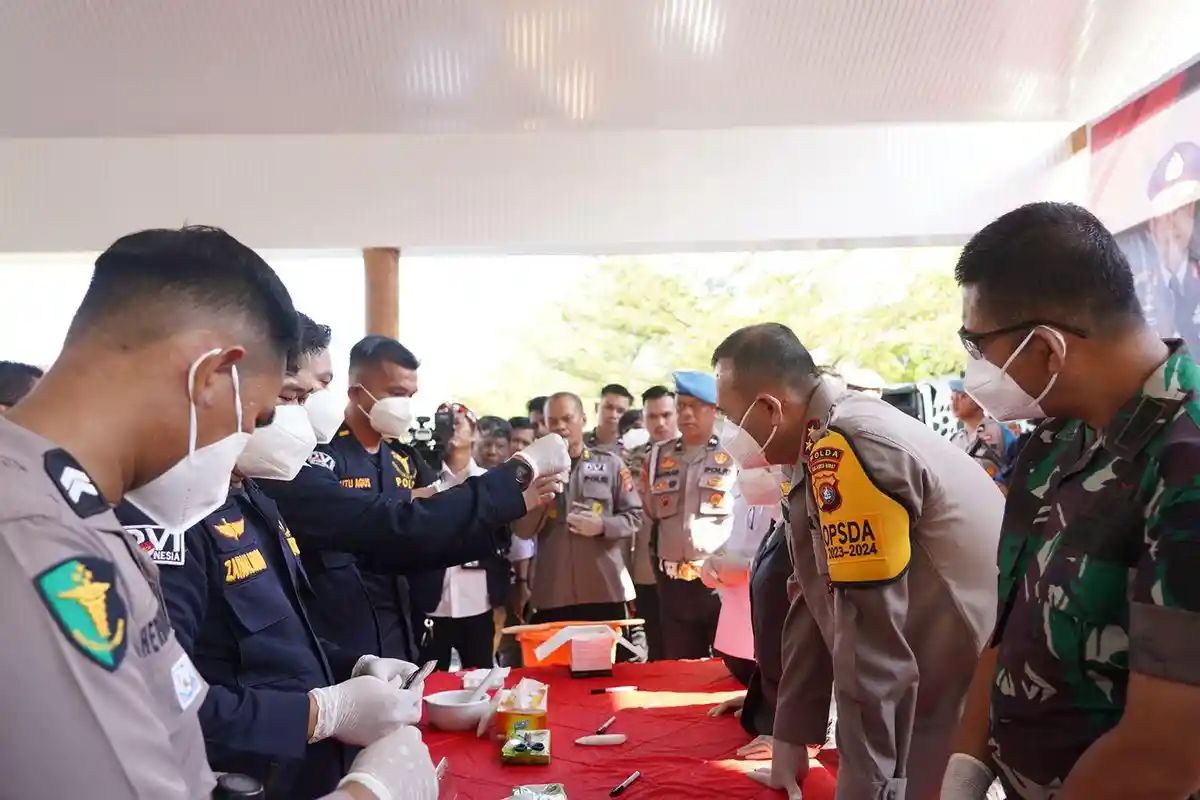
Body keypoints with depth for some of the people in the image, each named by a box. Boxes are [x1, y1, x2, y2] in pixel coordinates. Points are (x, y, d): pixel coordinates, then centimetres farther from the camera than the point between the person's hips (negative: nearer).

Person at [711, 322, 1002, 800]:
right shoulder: (834, 440, 5)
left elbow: (872, 646, -25)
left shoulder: (845, 447, -26)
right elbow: (821, 602, 9)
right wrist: (793, 734, 13)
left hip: (967, 711, -9)